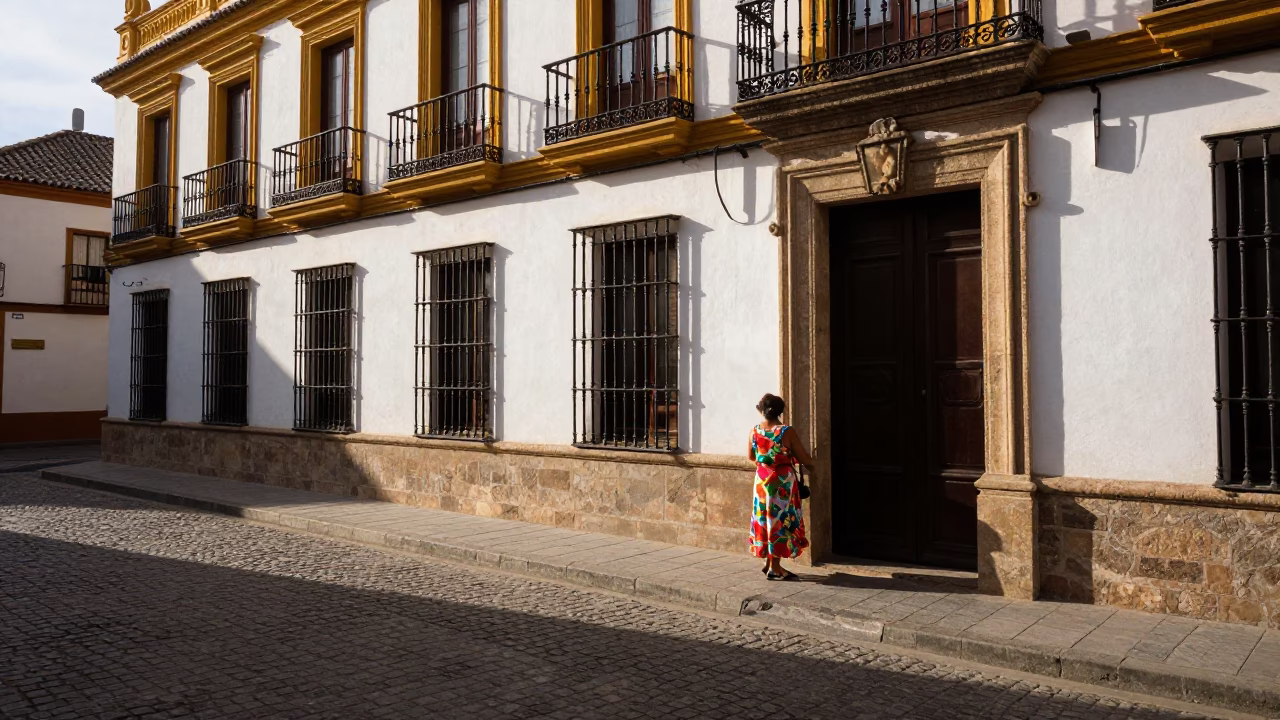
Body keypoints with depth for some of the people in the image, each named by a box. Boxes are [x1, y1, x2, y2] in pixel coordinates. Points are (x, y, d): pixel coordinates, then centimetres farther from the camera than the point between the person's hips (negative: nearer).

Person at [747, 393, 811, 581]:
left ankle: (768, 561, 22)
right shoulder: (788, 432, -15)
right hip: (783, 483, -4)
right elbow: (806, 460, -10)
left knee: (765, 520, 16)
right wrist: (790, 456, 11)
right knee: (780, 521, 3)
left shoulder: (754, 431, -3)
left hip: (762, 482, 4)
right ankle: (775, 567, 7)